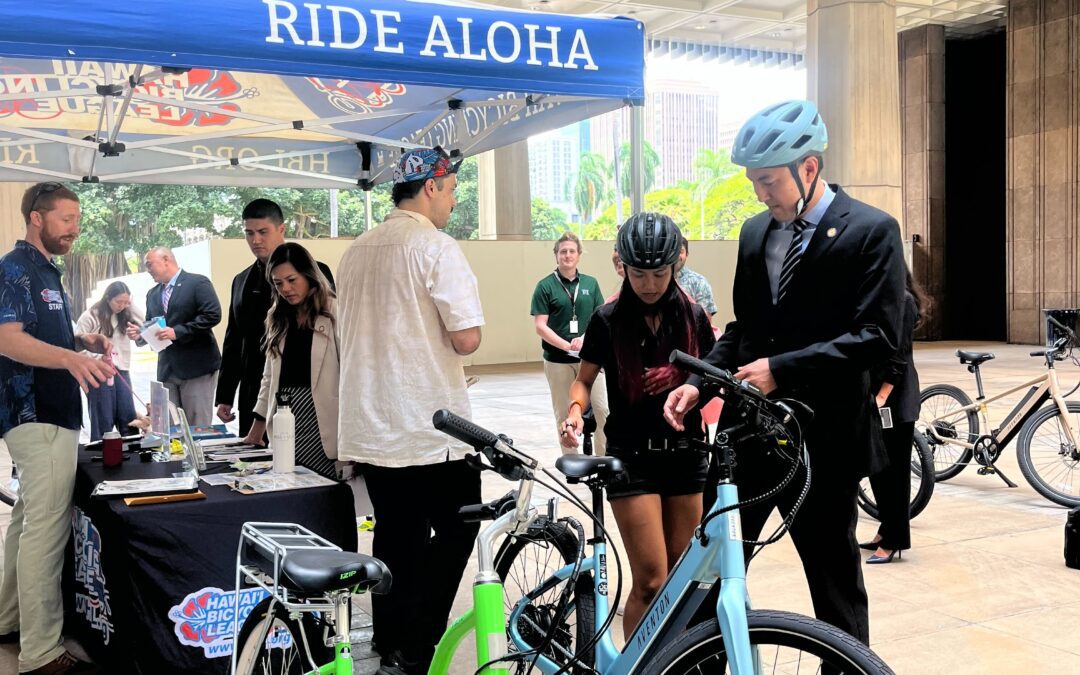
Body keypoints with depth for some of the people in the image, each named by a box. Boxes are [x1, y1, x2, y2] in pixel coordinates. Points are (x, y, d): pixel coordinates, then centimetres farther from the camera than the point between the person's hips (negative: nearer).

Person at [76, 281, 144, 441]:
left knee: (129, 418, 5)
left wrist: (131, 306, -2)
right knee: (103, 421, 0)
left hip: (122, 371, 5)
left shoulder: (125, 315, 10)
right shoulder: (90, 316, -6)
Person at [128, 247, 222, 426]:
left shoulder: (198, 283, -3)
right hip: (167, 370, 7)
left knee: (198, 427, -5)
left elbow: (213, 315, -14)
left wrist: (177, 332, -18)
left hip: (196, 366, -6)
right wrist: (140, 334, 0)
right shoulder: (152, 294, 19)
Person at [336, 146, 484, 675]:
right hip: (430, 427, -7)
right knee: (456, 530, 7)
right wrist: (463, 333, 4)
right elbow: (467, 339, -18)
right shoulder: (436, 247, -13)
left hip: (369, 427, 7)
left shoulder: (356, 250, 11)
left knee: (395, 536, 14)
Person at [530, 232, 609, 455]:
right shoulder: (545, 286, -2)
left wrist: (584, 338, -11)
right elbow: (540, 326, -6)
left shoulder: (590, 284, 7)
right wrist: (566, 345, -18)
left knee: (603, 410, -2)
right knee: (564, 415, 6)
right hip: (557, 360, -2)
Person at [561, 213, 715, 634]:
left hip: (685, 454, 3)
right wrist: (575, 410, -17)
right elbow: (584, 380, 5)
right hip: (631, 458, -3)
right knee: (651, 582, -9)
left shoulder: (692, 316, 3)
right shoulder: (608, 320, -4)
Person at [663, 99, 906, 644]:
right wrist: (698, 382, 0)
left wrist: (782, 369, -20)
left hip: (823, 438, -5)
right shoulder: (755, 232, 10)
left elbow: (878, 336, -16)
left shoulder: (872, 230, -8)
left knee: (834, 579, 9)